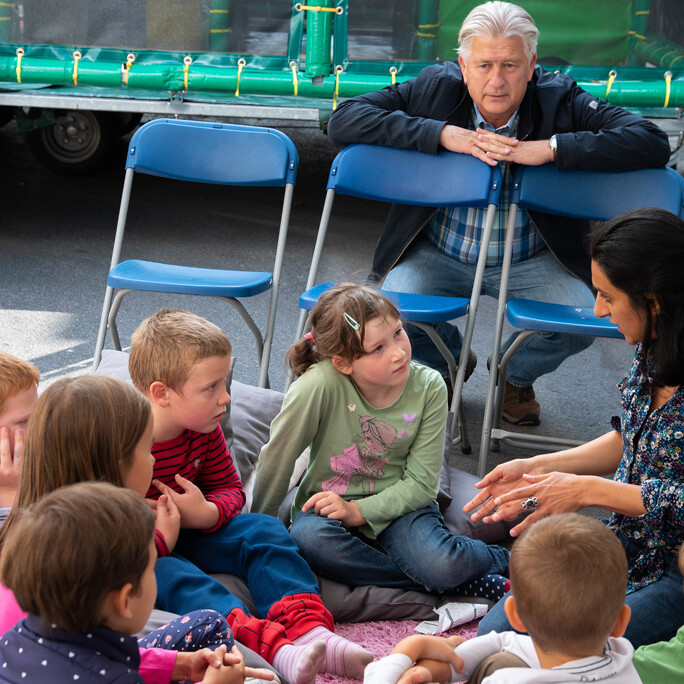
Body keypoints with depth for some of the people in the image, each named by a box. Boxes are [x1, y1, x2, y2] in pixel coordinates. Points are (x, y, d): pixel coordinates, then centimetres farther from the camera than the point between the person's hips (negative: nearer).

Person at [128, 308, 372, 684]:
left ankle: (310, 630, -29)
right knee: (172, 575, -36)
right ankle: (275, 649, -55)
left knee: (264, 530, -9)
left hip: (187, 532, 7)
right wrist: (162, 538, -27)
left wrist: (206, 513, -17)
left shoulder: (204, 429, -4)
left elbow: (230, 489, 5)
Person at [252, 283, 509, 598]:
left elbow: (421, 483, -9)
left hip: (398, 505, -1)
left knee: (443, 567, -31)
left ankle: (496, 559, 5)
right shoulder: (320, 386, -24)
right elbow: (276, 457, -11)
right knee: (309, 540, -35)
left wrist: (357, 512, -21)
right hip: (329, 505, 1)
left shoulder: (429, 387, -14)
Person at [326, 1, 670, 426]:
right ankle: (451, 361, 15)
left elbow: (653, 142, -23)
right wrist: (442, 135, -28)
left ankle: (515, 374, 14)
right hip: (437, 253, 1)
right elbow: (343, 120, -18)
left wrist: (550, 148, -32)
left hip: (532, 260, 0)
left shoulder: (560, 100, -13)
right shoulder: (435, 88, -10)